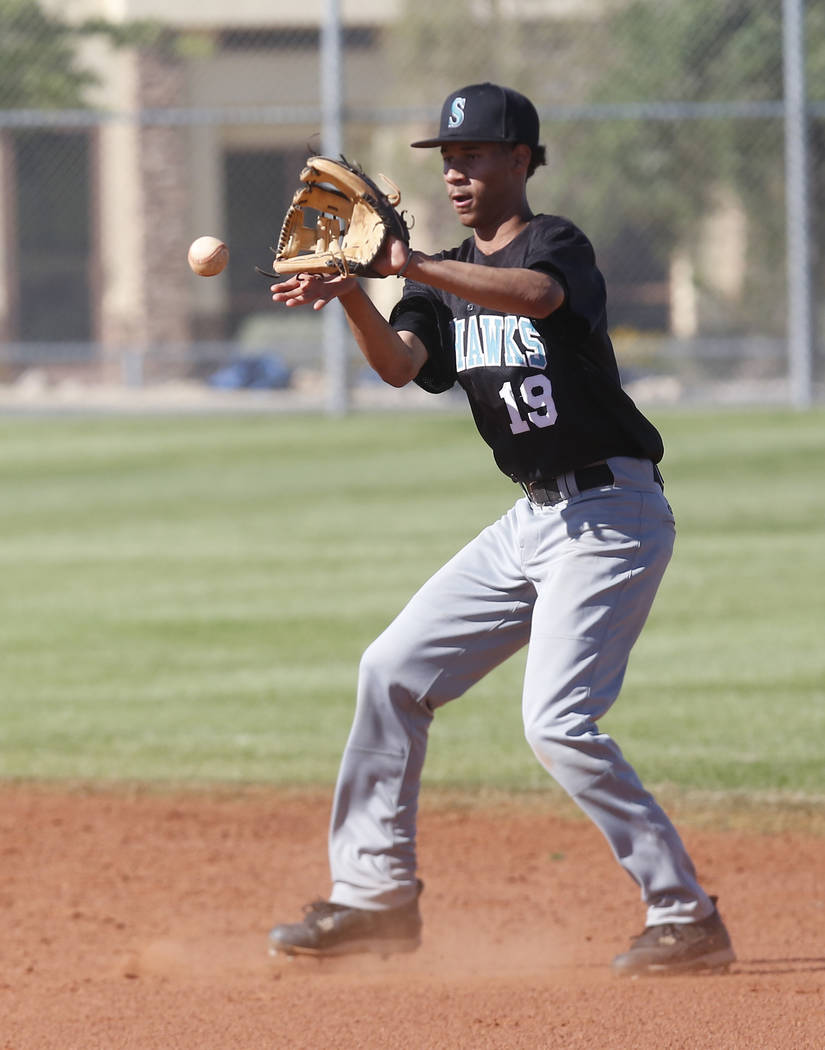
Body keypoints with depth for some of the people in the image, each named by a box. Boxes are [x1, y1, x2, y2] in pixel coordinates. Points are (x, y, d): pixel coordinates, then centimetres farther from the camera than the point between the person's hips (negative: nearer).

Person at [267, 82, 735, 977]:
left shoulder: (555, 243, -11)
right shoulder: (448, 278, 12)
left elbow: (535, 294, -36)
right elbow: (400, 363, -7)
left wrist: (409, 266, -44)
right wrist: (351, 294, -26)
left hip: (610, 513, -9)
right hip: (531, 521, 9)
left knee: (557, 720, -19)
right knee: (395, 670, 9)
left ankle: (687, 919, -12)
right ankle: (376, 894, 18)